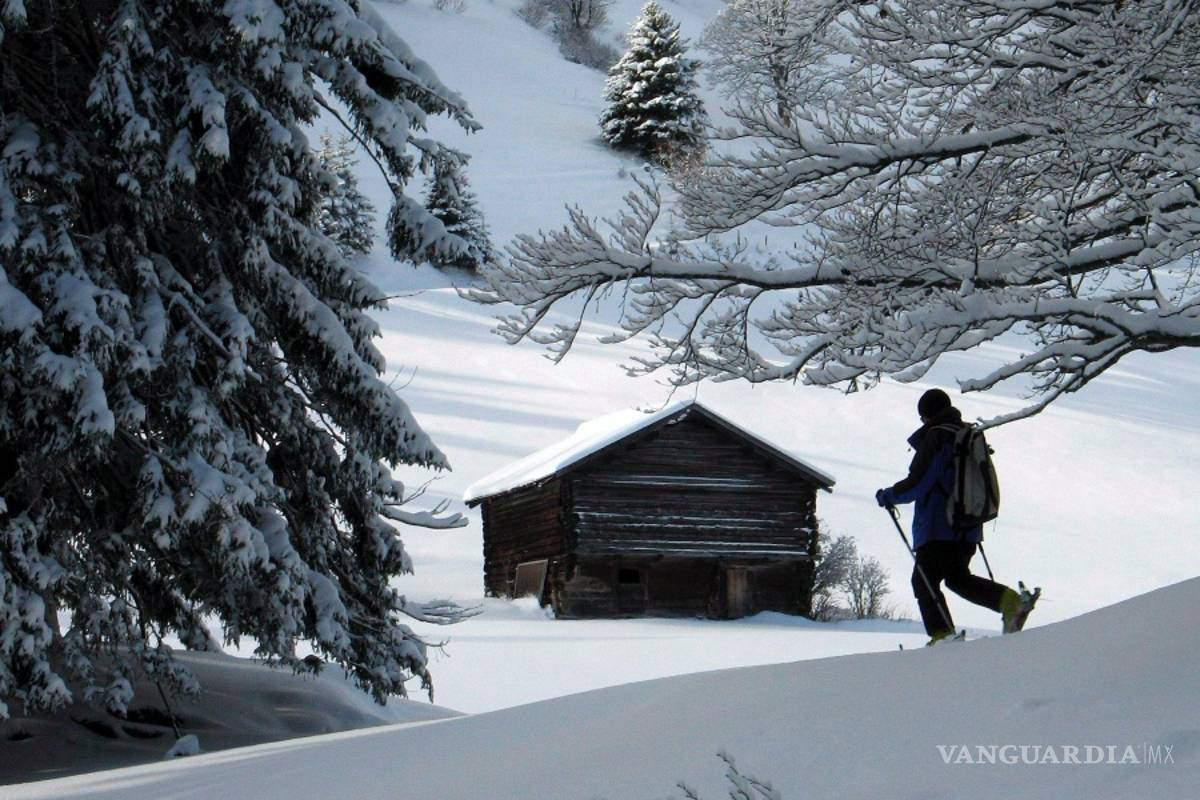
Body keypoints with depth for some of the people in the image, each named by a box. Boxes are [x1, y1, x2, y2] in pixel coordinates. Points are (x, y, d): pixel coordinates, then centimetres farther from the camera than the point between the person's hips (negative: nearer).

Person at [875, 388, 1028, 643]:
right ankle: (1010, 601, 1)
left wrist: (887, 496, 1)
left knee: (924, 581, 2)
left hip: (938, 528, -8)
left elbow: (917, 485, -15)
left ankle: (943, 634, -9)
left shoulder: (936, 438, -12)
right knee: (958, 577, 20)